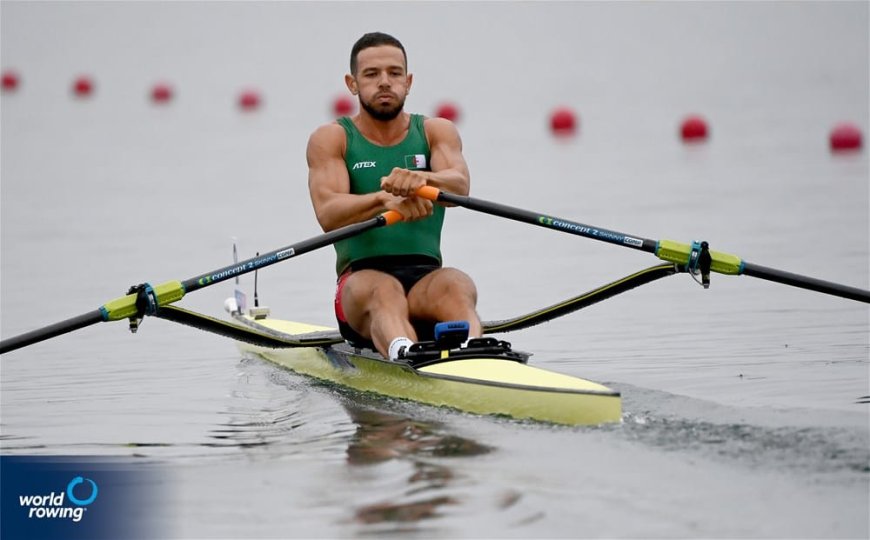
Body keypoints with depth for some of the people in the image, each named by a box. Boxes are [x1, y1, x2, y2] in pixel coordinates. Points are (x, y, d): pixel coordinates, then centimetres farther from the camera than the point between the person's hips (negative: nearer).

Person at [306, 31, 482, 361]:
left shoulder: (436, 132, 14)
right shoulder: (331, 139, 9)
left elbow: (460, 185, -10)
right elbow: (328, 215, -10)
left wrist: (421, 180, -35)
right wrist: (384, 199, -32)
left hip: (427, 277, 2)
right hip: (360, 277, -2)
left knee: (457, 286, -33)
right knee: (384, 290, -37)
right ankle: (405, 355, -71)